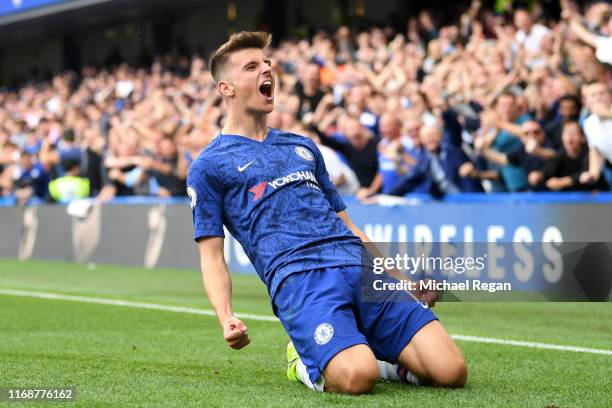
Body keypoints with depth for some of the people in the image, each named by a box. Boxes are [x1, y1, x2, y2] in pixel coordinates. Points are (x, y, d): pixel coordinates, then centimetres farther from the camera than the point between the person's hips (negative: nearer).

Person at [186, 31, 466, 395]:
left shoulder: (304, 147, 28)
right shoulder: (209, 166, 12)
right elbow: (212, 255, 6)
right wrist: (226, 318, -14)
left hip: (361, 266, 5)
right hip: (297, 278, -5)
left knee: (452, 370, -15)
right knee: (356, 377, -33)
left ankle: (374, 353, 13)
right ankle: (307, 363, 0)